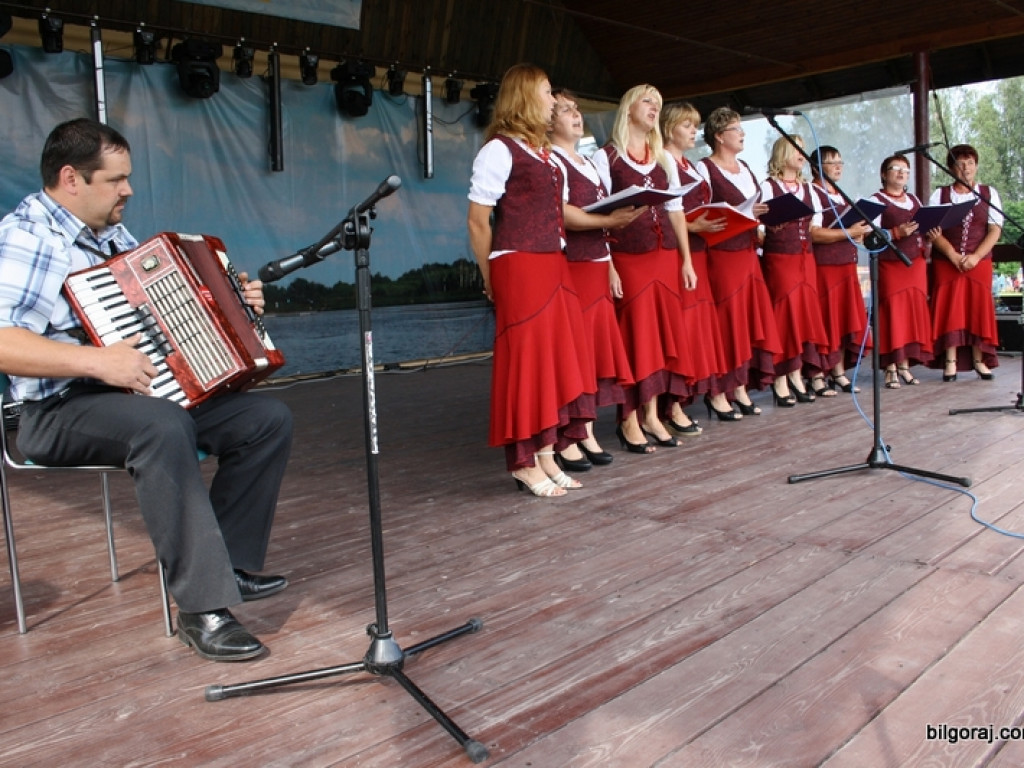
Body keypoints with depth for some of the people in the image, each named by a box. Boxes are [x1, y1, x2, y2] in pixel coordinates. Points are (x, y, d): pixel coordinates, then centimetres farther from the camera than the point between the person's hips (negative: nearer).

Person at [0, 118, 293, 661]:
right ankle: (204, 607, -32)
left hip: (147, 396, 9)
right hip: (62, 411, -8)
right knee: (162, 427, -39)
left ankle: (231, 564, 0)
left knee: (269, 418, -4)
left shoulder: (114, 236, 17)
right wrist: (98, 360, -30)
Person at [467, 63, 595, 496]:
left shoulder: (545, 153, 18)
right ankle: (523, 461, 7)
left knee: (559, 361, 7)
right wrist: (491, 279, -4)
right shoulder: (499, 150, -7)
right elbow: (478, 221, -9)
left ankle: (546, 455, 16)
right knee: (525, 361, -4)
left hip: (555, 267, 8)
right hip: (520, 269, -8)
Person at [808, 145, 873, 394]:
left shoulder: (842, 196, 20)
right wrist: (847, 233, -19)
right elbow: (813, 233, -19)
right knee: (824, 322, -6)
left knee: (846, 321, 8)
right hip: (823, 266, -8)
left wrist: (859, 233, 10)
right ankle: (817, 378, 0)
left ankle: (839, 373, 16)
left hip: (846, 266, 8)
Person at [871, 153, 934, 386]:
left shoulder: (915, 200, 19)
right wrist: (897, 233, -23)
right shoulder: (877, 200, -1)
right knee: (893, 314, -8)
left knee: (914, 313, 3)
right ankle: (891, 368, -4)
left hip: (916, 263, 6)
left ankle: (905, 365, 10)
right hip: (889, 264, -6)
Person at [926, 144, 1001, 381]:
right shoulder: (939, 195, 6)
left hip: (980, 262, 1)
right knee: (949, 310, -4)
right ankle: (950, 362, -2)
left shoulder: (989, 193, 9)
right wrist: (954, 256, -15)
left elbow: (995, 230, 1)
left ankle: (979, 360, 7)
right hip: (945, 262, -1)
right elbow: (932, 231, -3)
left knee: (979, 308, 0)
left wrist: (975, 257, -13)